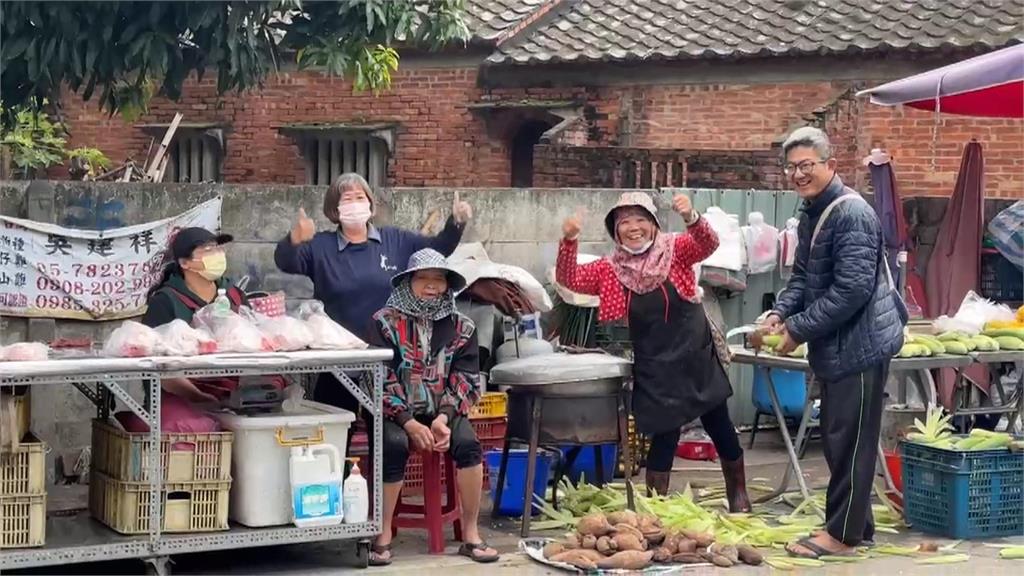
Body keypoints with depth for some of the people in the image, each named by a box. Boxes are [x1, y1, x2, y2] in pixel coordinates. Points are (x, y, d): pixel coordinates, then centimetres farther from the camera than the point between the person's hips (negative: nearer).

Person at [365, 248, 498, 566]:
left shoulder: (461, 327, 5)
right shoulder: (386, 322, -3)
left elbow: (466, 380, 1)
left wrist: (444, 418, -17)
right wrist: (409, 422, -20)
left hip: (443, 410, 2)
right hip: (396, 411, -2)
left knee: (467, 443, -26)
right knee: (395, 445, -33)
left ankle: (470, 534, -17)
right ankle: (383, 535, -21)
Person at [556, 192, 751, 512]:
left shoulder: (675, 249, -5)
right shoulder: (610, 270, -2)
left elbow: (707, 244, -22)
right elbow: (569, 279, -8)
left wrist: (691, 218, -43)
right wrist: (569, 241, -25)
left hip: (698, 357, 0)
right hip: (654, 369, 0)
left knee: (720, 427, 12)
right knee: (664, 437, -1)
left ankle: (738, 494, 31)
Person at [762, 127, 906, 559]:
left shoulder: (851, 215, -20)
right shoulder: (811, 215, 12)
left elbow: (852, 289, -25)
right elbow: (803, 276, 19)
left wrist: (799, 329, -21)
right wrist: (780, 313, 0)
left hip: (861, 342, -10)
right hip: (836, 345, 10)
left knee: (850, 440, -2)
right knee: (836, 438, 15)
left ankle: (843, 533, 6)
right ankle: (858, 524, 26)